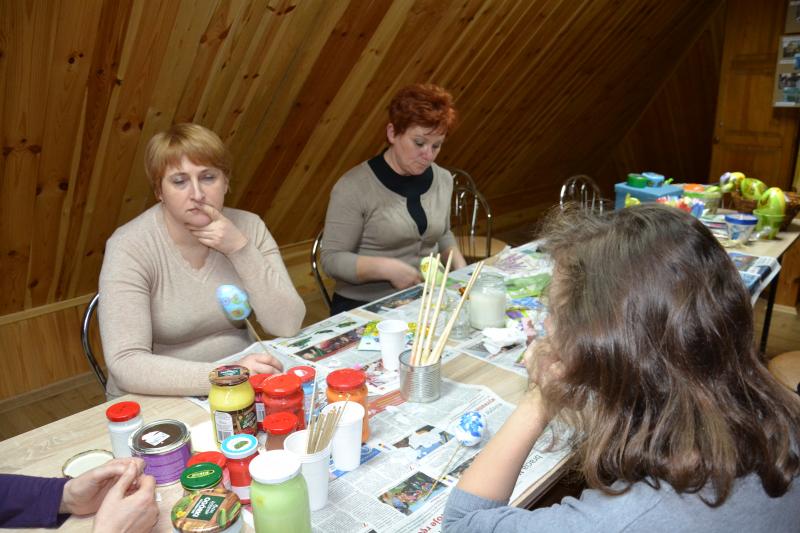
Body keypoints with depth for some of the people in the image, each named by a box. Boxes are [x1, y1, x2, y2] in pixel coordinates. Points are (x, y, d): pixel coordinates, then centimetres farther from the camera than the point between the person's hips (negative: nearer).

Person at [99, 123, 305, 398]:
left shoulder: (248, 227, -5)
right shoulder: (130, 247, -15)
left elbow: (287, 325, -11)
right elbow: (125, 364, -23)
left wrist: (240, 249, -20)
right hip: (161, 402, -2)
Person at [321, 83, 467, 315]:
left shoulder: (443, 180, 6)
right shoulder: (354, 187, -13)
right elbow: (332, 258, -11)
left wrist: (458, 265, 5)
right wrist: (386, 268, -24)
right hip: (363, 306, -5)